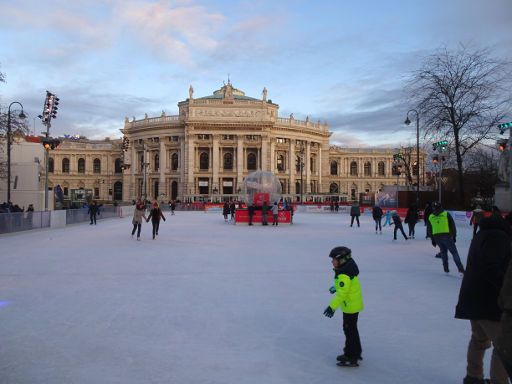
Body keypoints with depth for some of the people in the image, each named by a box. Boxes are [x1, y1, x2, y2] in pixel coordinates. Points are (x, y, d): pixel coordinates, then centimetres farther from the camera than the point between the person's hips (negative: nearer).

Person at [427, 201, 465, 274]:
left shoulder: (430, 217, 10)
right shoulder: (446, 214, 3)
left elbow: (429, 230, 14)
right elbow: (452, 225, 2)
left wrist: (433, 239, 21)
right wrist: (454, 236, 10)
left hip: (436, 237, 3)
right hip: (447, 236, -3)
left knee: (443, 251, 19)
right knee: (454, 252, 2)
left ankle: (446, 268, 16)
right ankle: (460, 268, -8)